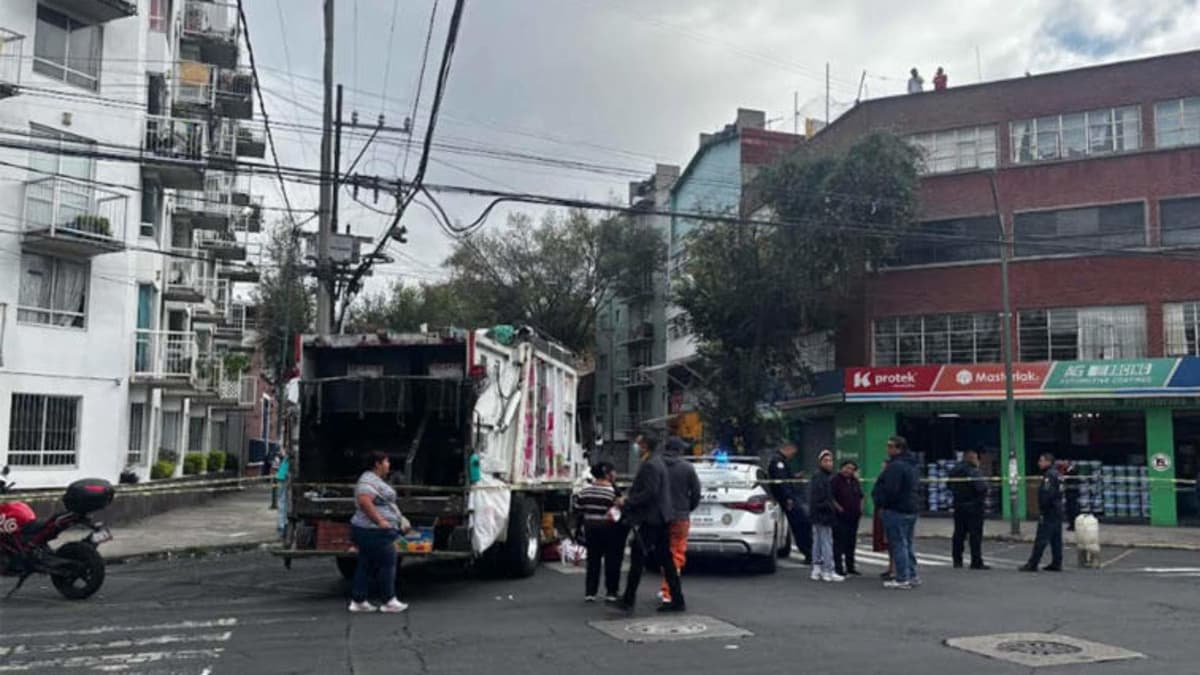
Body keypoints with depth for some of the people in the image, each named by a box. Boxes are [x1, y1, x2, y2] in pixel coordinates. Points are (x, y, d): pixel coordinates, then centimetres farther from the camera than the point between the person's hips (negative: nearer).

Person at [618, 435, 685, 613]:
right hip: (659, 518, 10)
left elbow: (649, 493, -24)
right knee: (665, 560, 10)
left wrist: (627, 502, -15)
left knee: (637, 557, -3)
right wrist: (628, 498, 13)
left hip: (650, 519, -10)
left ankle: (629, 600, 2)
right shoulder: (656, 461, 15)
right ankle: (677, 600, 13)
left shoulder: (650, 466, -17)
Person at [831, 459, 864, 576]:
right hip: (840, 518, -7)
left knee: (851, 543, 12)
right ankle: (838, 568, -3)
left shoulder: (855, 482, 14)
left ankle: (850, 567, 21)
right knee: (839, 543, -7)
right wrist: (839, 508, -17)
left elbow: (860, 496, 25)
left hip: (853, 517, 7)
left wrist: (860, 509, 13)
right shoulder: (835, 481, -9)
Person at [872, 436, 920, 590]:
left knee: (898, 545, -4)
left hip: (896, 510, -10)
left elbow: (890, 490, -24)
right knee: (907, 544, 17)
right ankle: (912, 576, 22)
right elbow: (917, 486, 20)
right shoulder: (912, 465, 14)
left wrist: (880, 501, -8)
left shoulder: (895, 466, -20)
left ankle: (902, 579, -2)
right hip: (911, 509, 10)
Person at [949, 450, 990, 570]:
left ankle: (957, 560, 16)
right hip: (973, 505, -8)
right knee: (975, 534, -3)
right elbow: (981, 487, -24)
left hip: (958, 505, 8)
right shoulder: (973, 471, -17)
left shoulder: (954, 471, 9)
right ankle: (976, 562, -3)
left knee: (959, 534, 12)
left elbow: (950, 486, 16)